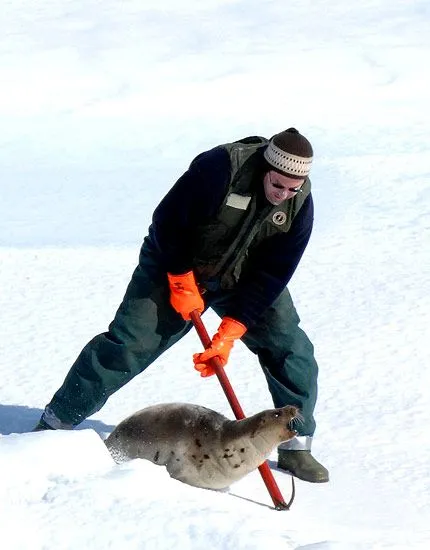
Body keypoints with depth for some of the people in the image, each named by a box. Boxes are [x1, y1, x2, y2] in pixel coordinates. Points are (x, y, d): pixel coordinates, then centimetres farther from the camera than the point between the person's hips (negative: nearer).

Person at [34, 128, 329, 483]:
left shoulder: (300, 205, -19)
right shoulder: (220, 167, -32)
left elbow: (273, 275, -19)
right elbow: (167, 222, -23)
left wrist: (230, 331, -24)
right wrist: (182, 282, -18)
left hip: (247, 281, 4)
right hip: (175, 266, -4)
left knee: (292, 348, -8)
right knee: (126, 345, -10)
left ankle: (296, 446, 6)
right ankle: (56, 422, 2)